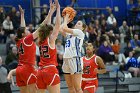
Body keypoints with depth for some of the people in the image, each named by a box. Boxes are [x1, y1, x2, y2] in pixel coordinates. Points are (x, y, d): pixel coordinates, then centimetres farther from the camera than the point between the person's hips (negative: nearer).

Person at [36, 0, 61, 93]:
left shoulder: (40, 41, 11)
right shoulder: (51, 40, -5)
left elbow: (47, 27, 21)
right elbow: (58, 24, -6)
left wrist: (51, 11, 25)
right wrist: (58, 8, 0)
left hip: (41, 71, 7)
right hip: (51, 70, -7)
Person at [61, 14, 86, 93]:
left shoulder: (80, 32, -2)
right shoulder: (70, 34, 21)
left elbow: (65, 28, -8)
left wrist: (66, 18, 8)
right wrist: (67, 20, 20)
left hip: (75, 59, -8)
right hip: (67, 59, 8)